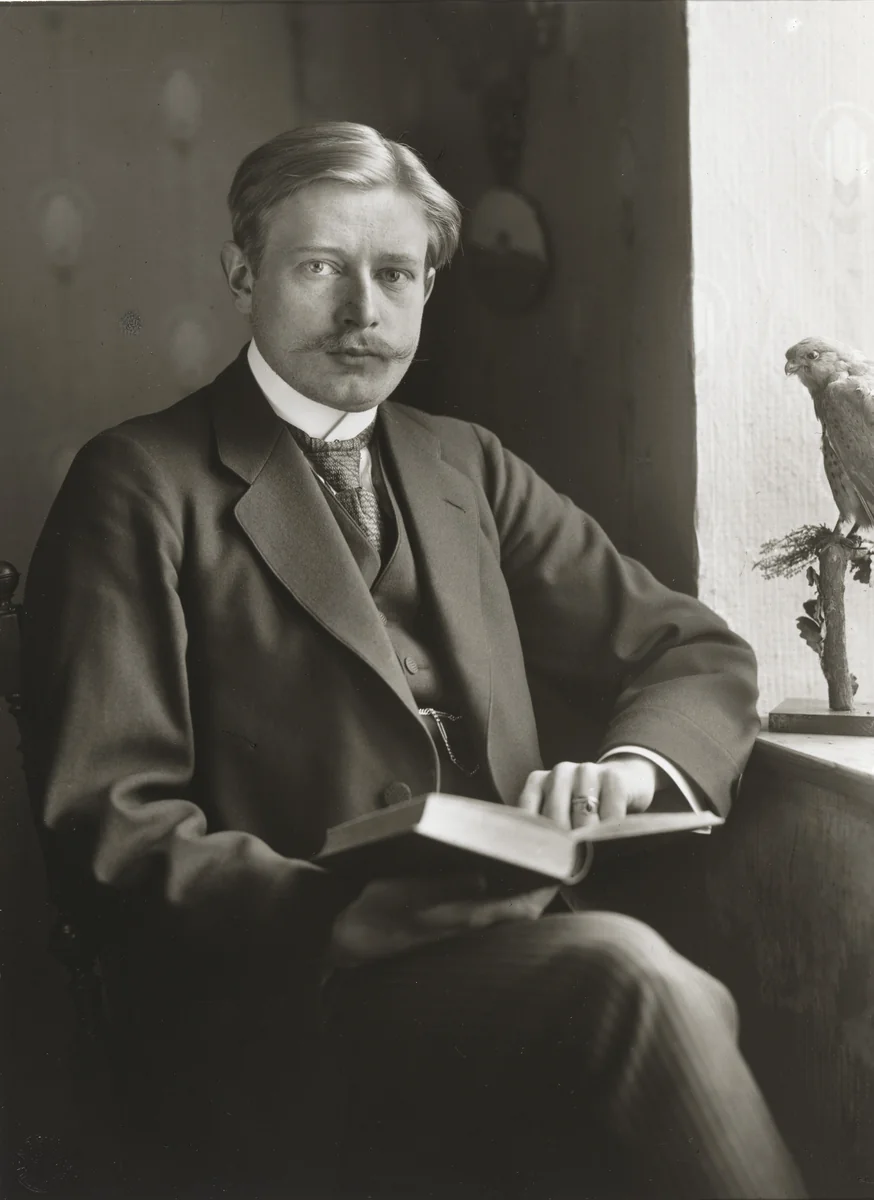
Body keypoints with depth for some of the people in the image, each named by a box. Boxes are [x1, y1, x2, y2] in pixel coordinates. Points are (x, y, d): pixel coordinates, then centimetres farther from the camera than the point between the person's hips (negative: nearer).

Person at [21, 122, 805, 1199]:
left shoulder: (467, 466, 20)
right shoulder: (140, 485, 2)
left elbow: (696, 654, 17)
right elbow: (106, 824, -6)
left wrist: (634, 764, -6)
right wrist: (337, 922, -23)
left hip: (510, 966, 5)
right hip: (275, 1010, -5)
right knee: (627, 978, -32)